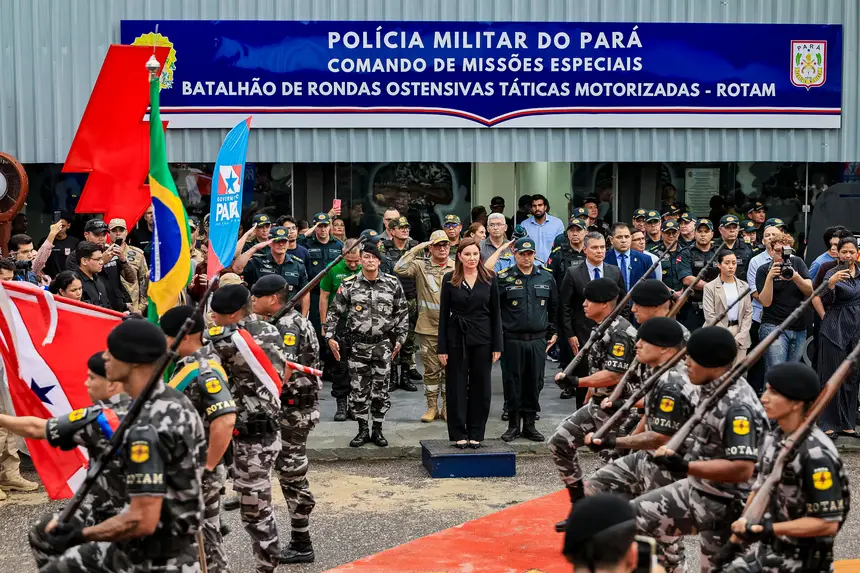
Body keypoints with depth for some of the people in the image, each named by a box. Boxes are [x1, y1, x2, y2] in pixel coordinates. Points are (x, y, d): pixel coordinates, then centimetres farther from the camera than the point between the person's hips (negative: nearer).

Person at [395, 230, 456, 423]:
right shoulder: (421, 266, 1)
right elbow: (399, 269, -15)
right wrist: (416, 249, -12)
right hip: (427, 328, -1)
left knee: (450, 369, 6)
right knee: (431, 369, 7)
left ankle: (447, 407, 16)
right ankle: (432, 407, 16)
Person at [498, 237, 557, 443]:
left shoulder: (546, 278, 9)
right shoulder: (504, 279, -2)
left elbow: (554, 307, 17)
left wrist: (553, 332, 15)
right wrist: (498, 334, -5)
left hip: (538, 341, 3)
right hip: (512, 341, -2)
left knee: (535, 382, 6)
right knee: (513, 382, 1)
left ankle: (529, 424, 17)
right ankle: (513, 424, 12)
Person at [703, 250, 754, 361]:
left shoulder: (744, 286, 12)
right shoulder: (710, 287, 0)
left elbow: (748, 313, 8)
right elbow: (710, 315, -6)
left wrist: (739, 337, -4)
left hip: (740, 339, 3)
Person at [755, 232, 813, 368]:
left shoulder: (797, 263, 7)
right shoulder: (763, 270, -1)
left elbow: (809, 291, -1)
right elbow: (766, 302, -10)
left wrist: (796, 277, -19)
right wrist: (770, 277, -21)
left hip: (799, 329, 4)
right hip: (774, 327, -4)